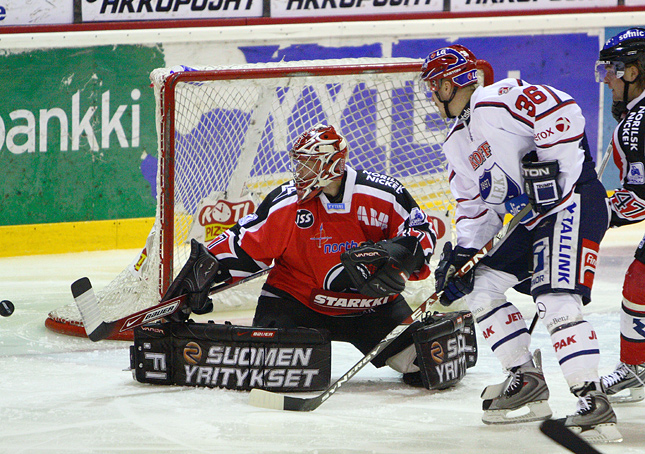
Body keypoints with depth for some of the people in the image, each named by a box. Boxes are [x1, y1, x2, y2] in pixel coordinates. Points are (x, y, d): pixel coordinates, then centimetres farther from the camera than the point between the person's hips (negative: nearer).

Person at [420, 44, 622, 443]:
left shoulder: (500, 99, -11)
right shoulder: (457, 143, 20)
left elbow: (562, 113, -22)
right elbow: (474, 205, 21)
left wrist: (550, 167, -24)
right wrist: (462, 252, 7)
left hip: (570, 201, -11)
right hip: (522, 224, 11)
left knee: (555, 300, -23)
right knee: (483, 287, 8)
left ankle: (593, 401, -28)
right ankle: (527, 380, 14)